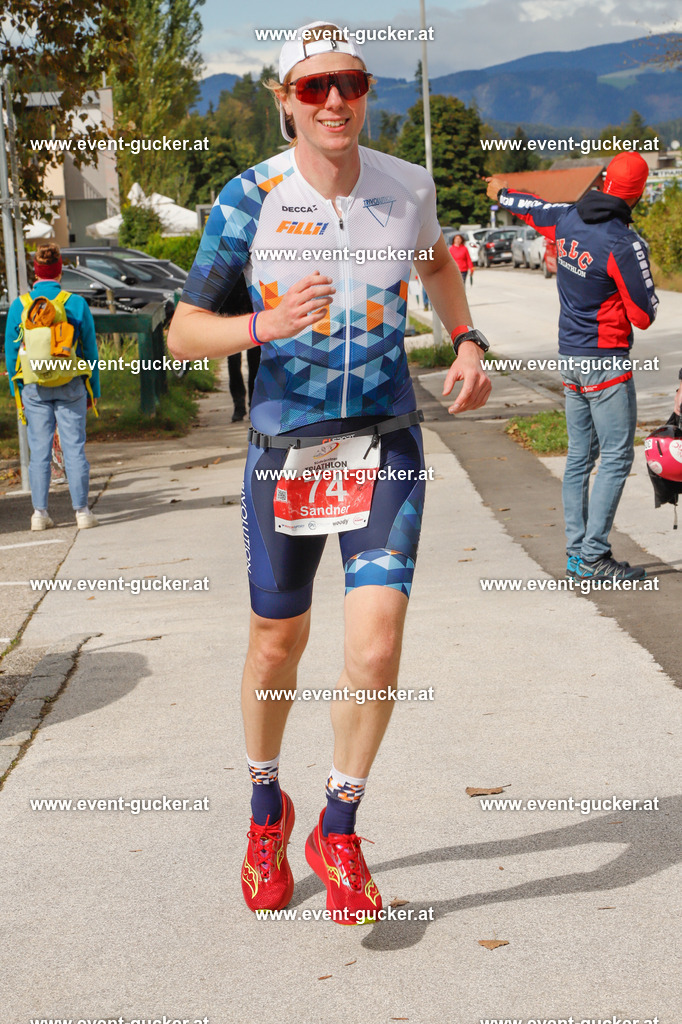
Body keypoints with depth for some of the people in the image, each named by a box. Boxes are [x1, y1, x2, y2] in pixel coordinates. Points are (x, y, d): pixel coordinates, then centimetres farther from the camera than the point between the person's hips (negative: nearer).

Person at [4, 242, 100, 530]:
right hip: (71, 387, -1)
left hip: (34, 388, 1)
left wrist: (17, 390, 11)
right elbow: (90, 351, 0)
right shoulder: (77, 304, -3)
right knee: (74, 447, 2)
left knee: (39, 450, 5)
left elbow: (11, 352, 3)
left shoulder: (19, 306, -1)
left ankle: (40, 512, 5)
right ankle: (81, 510, 1)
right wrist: (93, 389, 8)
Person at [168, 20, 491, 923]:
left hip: (386, 444, 1)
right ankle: (267, 809, 38)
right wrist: (263, 325, -25)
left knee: (377, 646, -11)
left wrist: (468, 342, 9)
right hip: (285, 448, -1)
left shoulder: (408, 187, -1)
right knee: (278, 645, 11)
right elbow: (183, 330, -7)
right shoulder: (250, 198, -9)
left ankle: (338, 831, 11)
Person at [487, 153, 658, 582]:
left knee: (580, 456, 13)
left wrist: (501, 193, 47)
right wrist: (646, 285, 6)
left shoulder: (567, 220, 1)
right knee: (617, 457, -5)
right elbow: (644, 316, -15)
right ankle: (593, 555, -8)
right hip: (607, 361, -8)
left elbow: (532, 207, 25)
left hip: (571, 355, 8)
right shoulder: (624, 244, -19)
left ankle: (576, 552, 17)